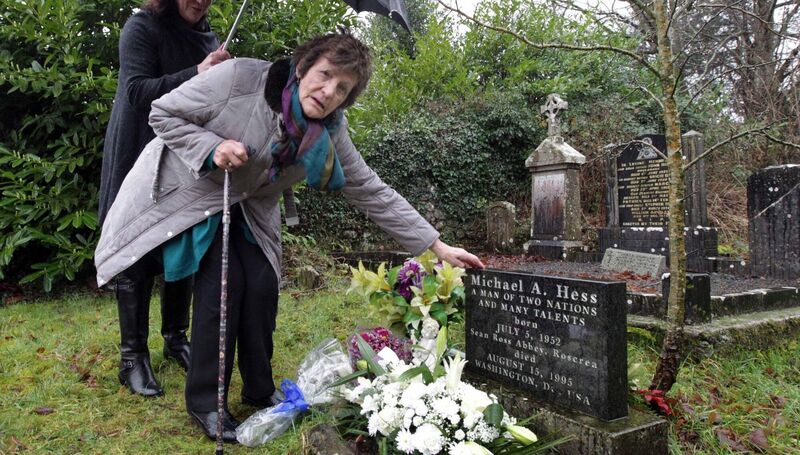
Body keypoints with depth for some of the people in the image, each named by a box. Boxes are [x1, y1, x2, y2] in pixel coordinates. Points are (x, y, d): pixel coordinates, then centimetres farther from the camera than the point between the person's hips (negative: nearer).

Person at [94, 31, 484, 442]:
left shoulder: (329, 134, -16)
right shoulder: (240, 77, -29)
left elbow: (371, 192, -13)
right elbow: (162, 113, -17)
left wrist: (436, 246, -16)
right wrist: (212, 147, -35)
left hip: (248, 207, 4)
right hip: (193, 191, -4)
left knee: (262, 286, -3)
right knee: (222, 284, -15)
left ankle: (259, 391, 18)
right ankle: (205, 403, 3)